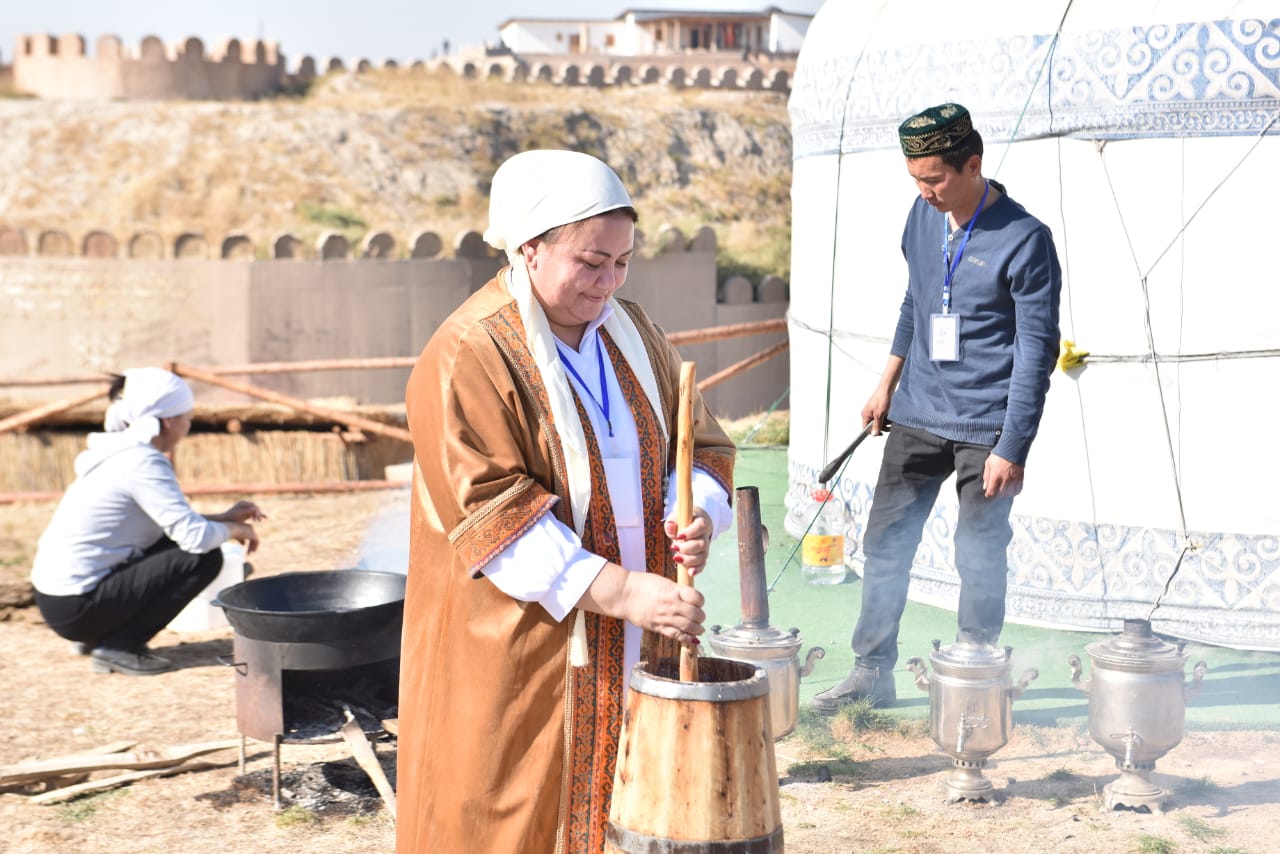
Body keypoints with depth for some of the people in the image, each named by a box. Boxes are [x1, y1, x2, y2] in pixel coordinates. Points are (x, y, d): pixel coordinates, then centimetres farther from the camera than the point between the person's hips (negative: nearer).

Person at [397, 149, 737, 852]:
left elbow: (701, 444, 11)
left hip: (629, 651, 6)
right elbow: (494, 512, -21)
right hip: (519, 658, -6)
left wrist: (694, 515, -12)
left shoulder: (631, 333, 7)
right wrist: (620, 591, -27)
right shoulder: (468, 359, -14)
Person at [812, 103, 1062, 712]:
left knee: (979, 559, 1)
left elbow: (1036, 351, -13)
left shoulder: (1025, 240, -14)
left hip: (986, 426, -6)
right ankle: (871, 674, 20)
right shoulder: (923, 216, 5)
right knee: (885, 542, 8)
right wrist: (887, 384, 18)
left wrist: (1012, 448, -16)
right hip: (917, 414, 6)